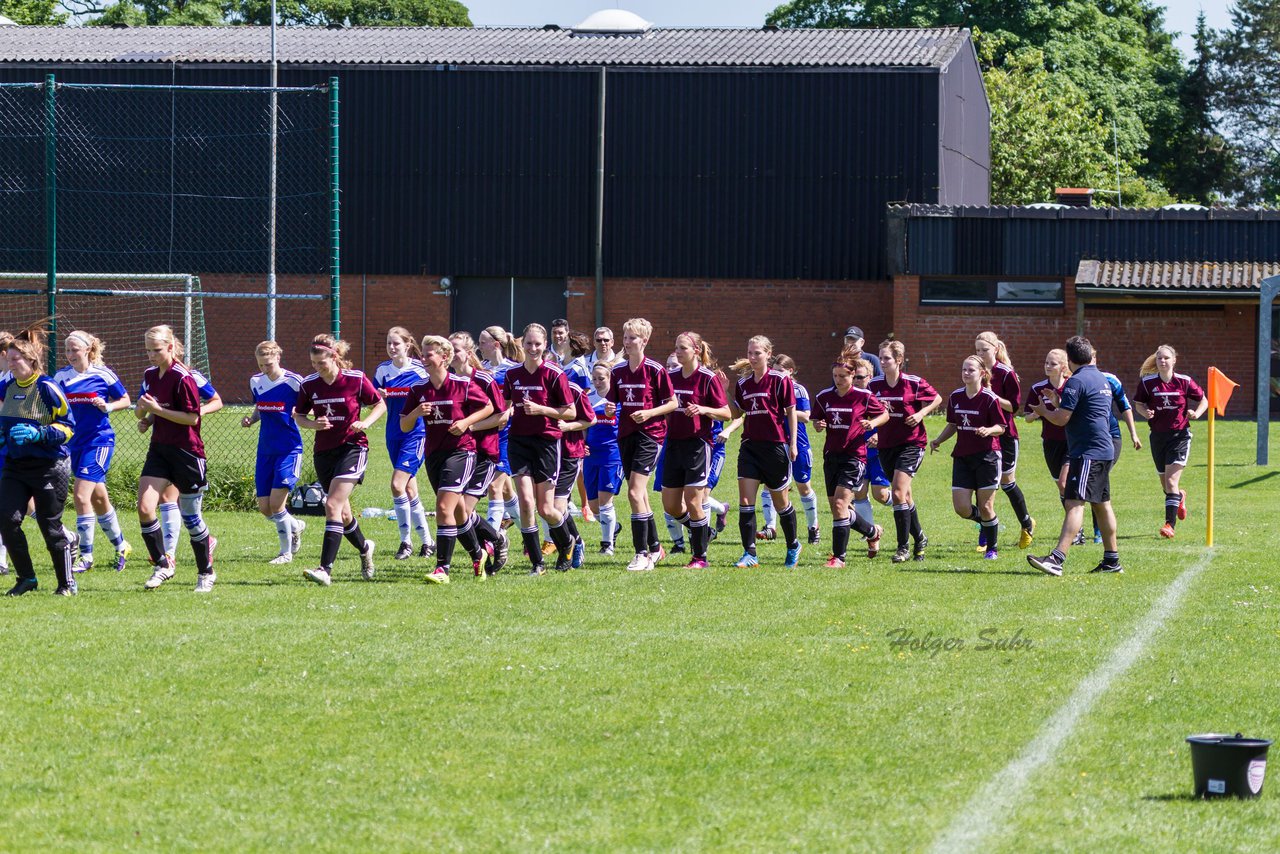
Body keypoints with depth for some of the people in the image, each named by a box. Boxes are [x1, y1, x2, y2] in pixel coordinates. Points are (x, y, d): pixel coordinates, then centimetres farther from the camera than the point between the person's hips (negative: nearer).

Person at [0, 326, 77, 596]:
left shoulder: (47, 388, -13)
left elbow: (68, 427, -12)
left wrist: (38, 434, -24)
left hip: (49, 468, -6)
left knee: (50, 527, 0)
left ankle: (67, 583, 16)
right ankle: (26, 578, 8)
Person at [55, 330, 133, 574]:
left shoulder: (103, 374, -7)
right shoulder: (63, 376, 3)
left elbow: (125, 401, 3)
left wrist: (108, 406, -15)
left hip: (99, 441, -5)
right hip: (75, 442, 5)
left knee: (81, 496, -14)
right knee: (97, 497, 15)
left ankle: (86, 557, -7)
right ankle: (121, 546, 33)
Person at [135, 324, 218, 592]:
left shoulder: (183, 378, -15)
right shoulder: (150, 375, 9)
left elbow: (192, 417, -17)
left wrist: (157, 410, -21)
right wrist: (143, 413, -2)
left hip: (186, 452, -7)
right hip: (159, 449, 7)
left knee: (190, 515, 4)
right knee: (144, 508, -9)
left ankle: (206, 572, 20)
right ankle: (162, 565, 3)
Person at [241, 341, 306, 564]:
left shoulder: (293, 382, -12)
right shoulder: (256, 382, 5)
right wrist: (250, 419, -1)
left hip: (289, 449, -6)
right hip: (266, 450, 6)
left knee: (276, 503, -12)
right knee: (264, 508, 4)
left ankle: (286, 552, 6)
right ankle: (296, 526, 34)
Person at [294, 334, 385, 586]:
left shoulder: (356, 379, -9)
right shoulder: (309, 385, 0)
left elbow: (380, 405, 3)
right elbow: (298, 416, 10)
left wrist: (366, 422, -15)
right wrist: (314, 424, -11)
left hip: (352, 447, -5)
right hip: (324, 451, 5)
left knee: (333, 505, -19)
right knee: (342, 513, 14)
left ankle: (326, 569, -23)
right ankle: (365, 548, 44)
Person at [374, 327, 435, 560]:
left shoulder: (419, 370, -8)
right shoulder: (383, 370, 5)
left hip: (415, 433, -6)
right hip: (394, 434, 6)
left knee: (397, 484, -16)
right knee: (409, 489, 9)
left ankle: (406, 541, -6)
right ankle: (426, 540, 19)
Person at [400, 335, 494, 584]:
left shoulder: (463, 385, -9)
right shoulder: (418, 390, 3)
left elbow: (488, 407, 3)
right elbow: (404, 427, 4)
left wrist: (467, 422, -12)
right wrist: (416, 412, -15)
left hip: (460, 451, -6)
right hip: (433, 454, 6)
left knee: (444, 507, -17)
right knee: (458, 511, 16)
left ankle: (443, 568, -16)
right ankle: (477, 556, 37)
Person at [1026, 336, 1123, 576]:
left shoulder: (1076, 381, -12)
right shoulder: (1102, 380, 18)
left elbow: (1061, 419, -14)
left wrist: (1044, 411, 5)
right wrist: (1057, 402, 29)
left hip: (1087, 452, -10)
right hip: (1104, 450, 10)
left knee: (1075, 503, -18)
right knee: (1102, 504, 16)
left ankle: (1057, 559, -28)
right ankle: (1112, 560, 21)